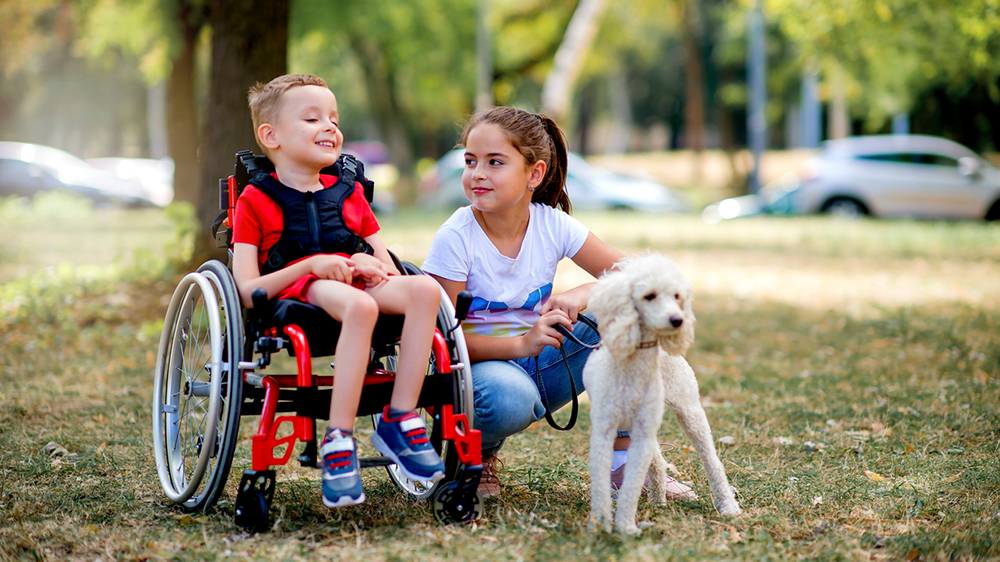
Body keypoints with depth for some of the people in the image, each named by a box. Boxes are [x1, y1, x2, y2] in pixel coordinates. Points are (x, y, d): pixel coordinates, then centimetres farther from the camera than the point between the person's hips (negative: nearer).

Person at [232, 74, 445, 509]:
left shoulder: (349, 194, 27)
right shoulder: (256, 200, 11)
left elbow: (386, 261, 23)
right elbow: (248, 292, 0)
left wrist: (372, 264, -3)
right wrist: (310, 265, -14)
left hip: (356, 283, 5)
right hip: (295, 292, -5)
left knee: (424, 289, -29)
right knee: (360, 305, -40)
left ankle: (400, 420, -27)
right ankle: (338, 440, -40)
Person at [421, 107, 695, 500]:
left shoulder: (553, 225, -7)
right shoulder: (455, 239, -17)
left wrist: (580, 296, -30)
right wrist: (522, 343, -32)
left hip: (541, 367, 4)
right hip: (479, 367, -4)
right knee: (510, 396, -40)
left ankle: (625, 461, -10)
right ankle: (477, 451, -2)